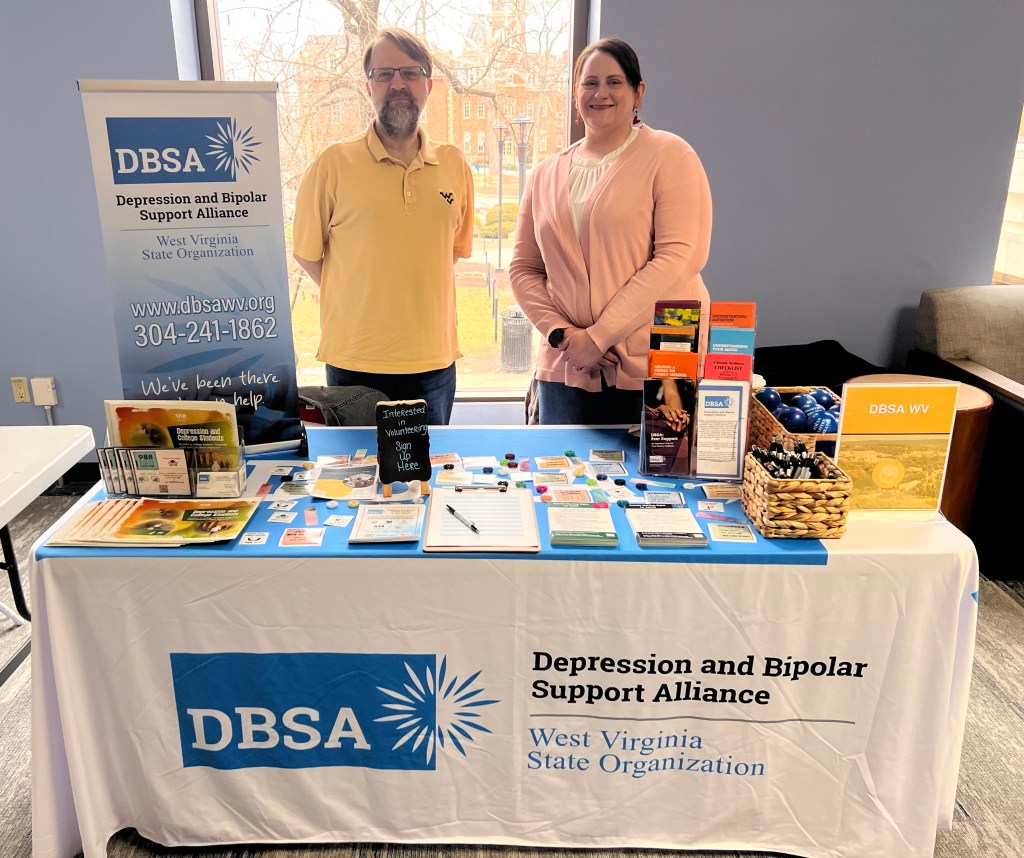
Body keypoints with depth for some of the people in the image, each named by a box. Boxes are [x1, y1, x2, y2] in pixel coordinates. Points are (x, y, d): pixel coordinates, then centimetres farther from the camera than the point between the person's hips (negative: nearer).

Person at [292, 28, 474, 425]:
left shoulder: (454, 165, 4)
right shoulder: (333, 164, -5)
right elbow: (307, 252, 3)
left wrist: (413, 300, 8)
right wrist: (360, 301, 1)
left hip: (435, 362, 3)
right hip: (355, 363, -3)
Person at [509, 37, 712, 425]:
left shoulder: (669, 155, -1)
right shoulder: (547, 174, 13)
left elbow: (680, 255, -13)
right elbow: (524, 268, 11)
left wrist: (599, 335, -15)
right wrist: (560, 333, -7)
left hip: (653, 368, -4)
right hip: (565, 370, 4)